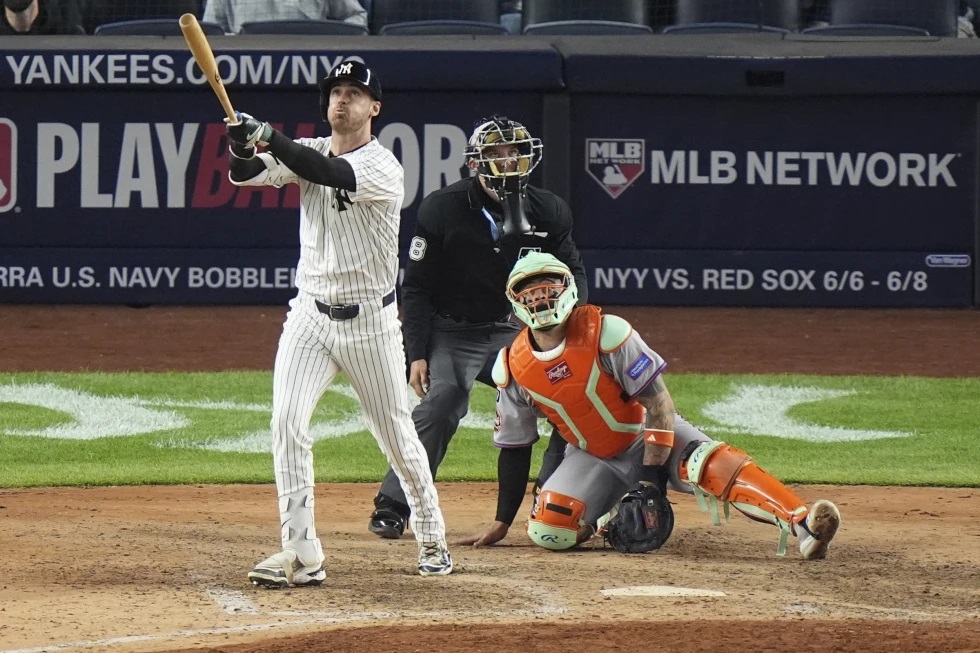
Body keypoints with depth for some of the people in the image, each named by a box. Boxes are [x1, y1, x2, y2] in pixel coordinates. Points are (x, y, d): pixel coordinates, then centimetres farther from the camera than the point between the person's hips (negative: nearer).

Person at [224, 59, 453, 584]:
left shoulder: (384, 169, -14)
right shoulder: (309, 152, 3)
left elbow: (332, 174, -32)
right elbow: (247, 174, -9)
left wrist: (268, 137, -40)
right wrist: (243, 148, -32)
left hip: (370, 321, -4)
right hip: (310, 316, 4)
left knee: (396, 435, 9)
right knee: (287, 422, -14)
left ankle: (432, 538, 32)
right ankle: (302, 555, -14)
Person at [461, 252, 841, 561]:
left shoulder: (603, 332, -21)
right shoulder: (512, 368, -9)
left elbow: (658, 402, -20)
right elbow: (514, 449, 1)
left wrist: (651, 476, -26)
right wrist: (501, 523, 1)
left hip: (648, 436, -4)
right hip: (593, 459, 4)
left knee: (713, 463, -33)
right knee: (548, 529, -21)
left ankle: (802, 525, -47)